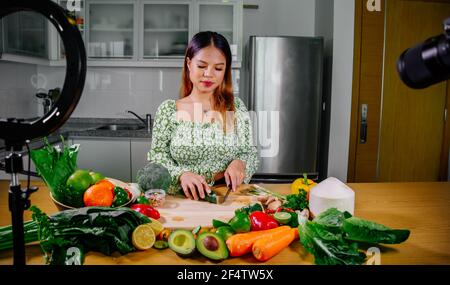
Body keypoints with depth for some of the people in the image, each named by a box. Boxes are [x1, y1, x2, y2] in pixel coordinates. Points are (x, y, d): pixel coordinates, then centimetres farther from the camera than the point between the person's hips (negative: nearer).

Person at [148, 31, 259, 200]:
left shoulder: (236, 107, 3)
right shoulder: (167, 110, 0)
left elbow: (251, 154, 9)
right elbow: (156, 159, -2)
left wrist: (239, 163, -13)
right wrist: (182, 174, -21)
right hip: (184, 198, -2)